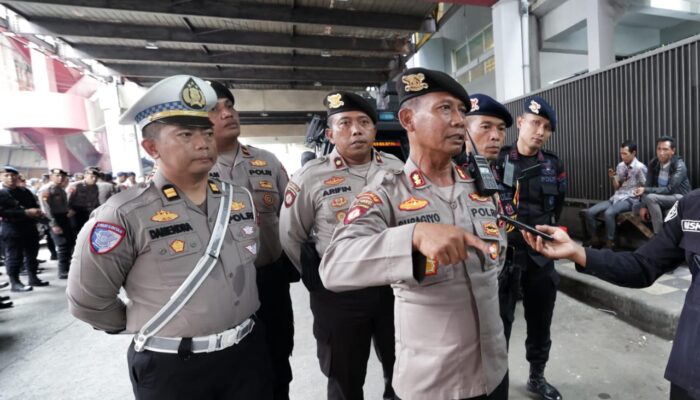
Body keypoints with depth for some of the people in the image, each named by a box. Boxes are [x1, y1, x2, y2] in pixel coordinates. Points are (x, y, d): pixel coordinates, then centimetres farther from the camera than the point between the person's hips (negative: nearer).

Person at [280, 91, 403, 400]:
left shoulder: (396, 169, -1)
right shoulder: (310, 177, -10)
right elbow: (291, 237, -1)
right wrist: (318, 279, 2)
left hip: (394, 285, 3)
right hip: (339, 293, -2)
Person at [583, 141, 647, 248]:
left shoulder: (640, 167, -8)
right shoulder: (620, 166, 11)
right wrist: (612, 178, -3)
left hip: (630, 200, -6)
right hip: (616, 197, 6)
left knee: (609, 213, -36)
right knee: (589, 212, -14)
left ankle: (609, 244, -23)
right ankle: (594, 239, -1)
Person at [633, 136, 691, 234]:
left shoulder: (679, 166, -20)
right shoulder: (653, 163, -4)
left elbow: (669, 190, -26)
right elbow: (648, 185, -6)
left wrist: (645, 190, -35)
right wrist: (643, 206, -16)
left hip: (680, 197, -7)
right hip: (662, 197, 7)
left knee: (651, 198, -31)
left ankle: (659, 235, -22)